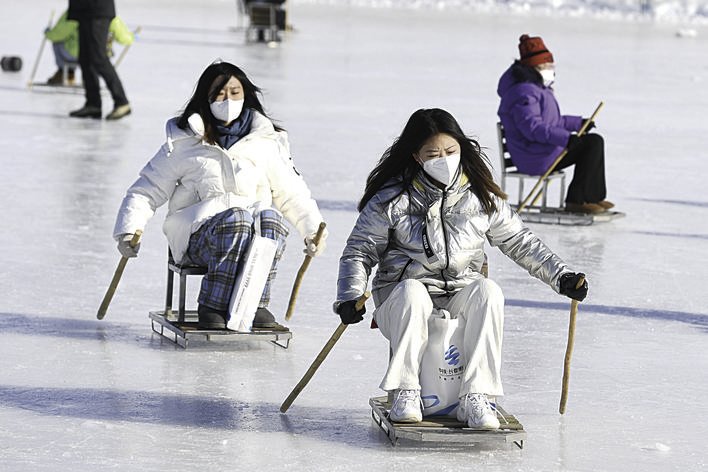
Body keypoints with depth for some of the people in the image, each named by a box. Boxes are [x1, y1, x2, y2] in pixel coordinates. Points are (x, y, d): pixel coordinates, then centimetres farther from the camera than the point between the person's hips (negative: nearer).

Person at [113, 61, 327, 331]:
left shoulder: (266, 143, 17)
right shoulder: (184, 144, 11)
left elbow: (292, 193, 23)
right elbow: (147, 190, 12)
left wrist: (313, 229, 8)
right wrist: (129, 229, -3)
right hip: (199, 233, -2)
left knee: (270, 217, -34)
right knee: (237, 219, -37)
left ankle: (257, 305, -31)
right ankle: (212, 308, -32)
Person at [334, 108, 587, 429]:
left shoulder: (481, 197, 5)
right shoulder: (392, 198, -2)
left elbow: (519, 241, 15)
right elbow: (359, 251, 1)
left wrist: (560, 276, 6)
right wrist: (350, 296, -15)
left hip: (461, 297, 2)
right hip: (401, 296, -2)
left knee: (487, 291, -31)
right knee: (412, 292, -36)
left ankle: (475, 397, -32)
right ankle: (405, 394, -29)